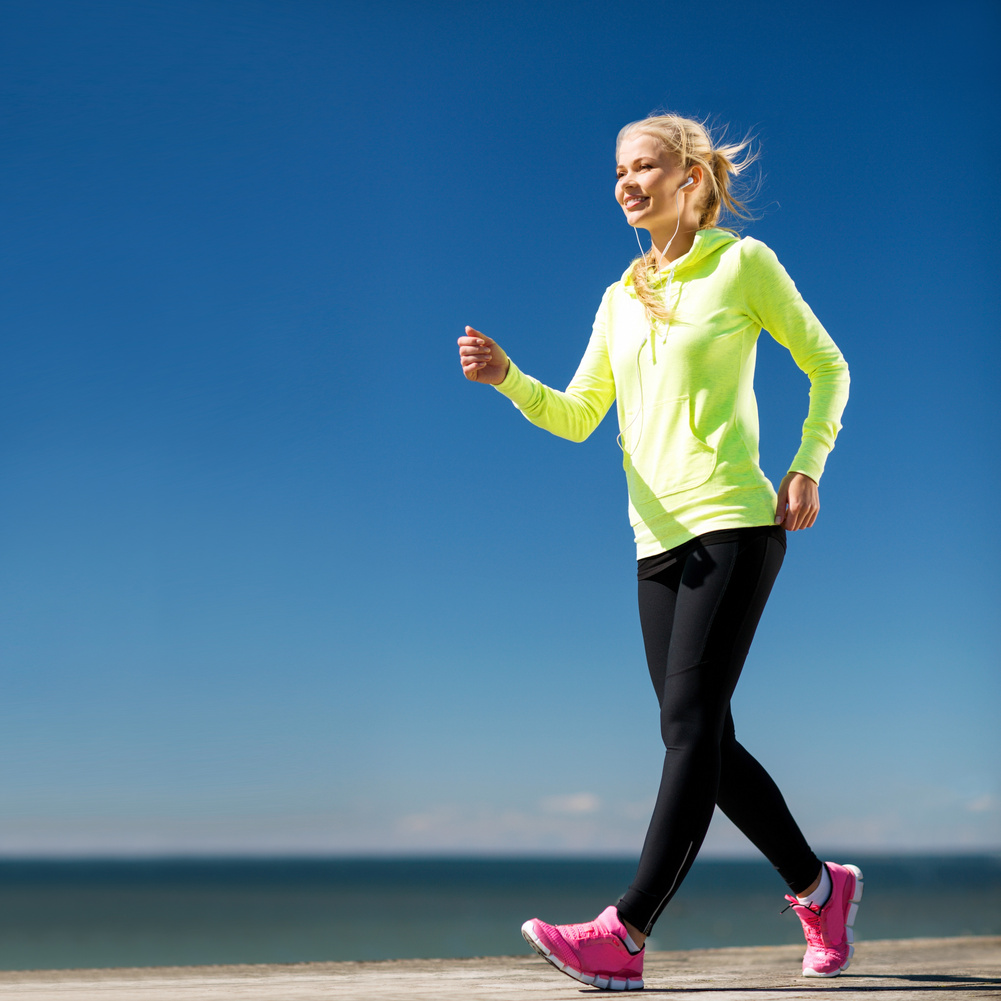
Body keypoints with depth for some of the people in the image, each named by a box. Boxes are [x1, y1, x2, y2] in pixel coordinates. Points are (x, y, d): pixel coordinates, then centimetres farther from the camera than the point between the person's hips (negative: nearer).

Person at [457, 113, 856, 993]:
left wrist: (808, 468, -4)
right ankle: (821, 889, 22)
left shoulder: (743, 264, 3)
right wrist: (506, 377, -5)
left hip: (733, 525, -6)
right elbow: (577, 417, 13)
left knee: (692, 724, -13)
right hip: (659, 539, 7)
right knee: (699, 740, 6)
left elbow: (828, 368, 9)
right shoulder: (621, 298, 17)